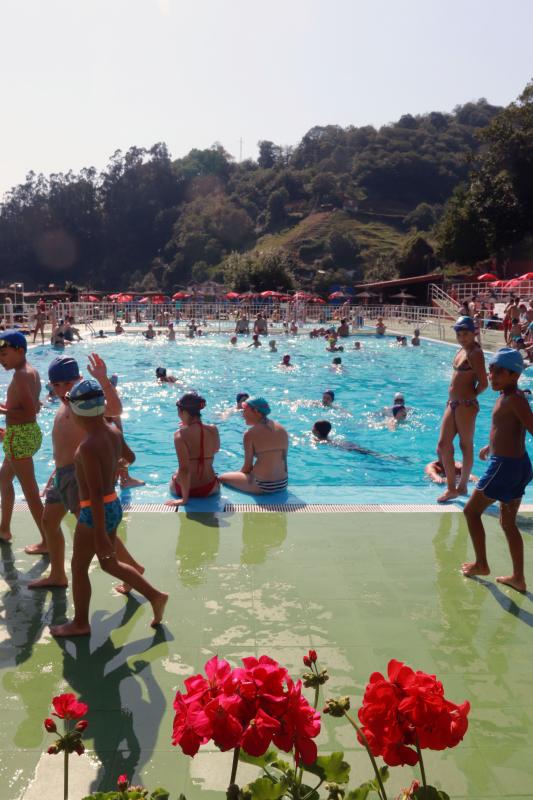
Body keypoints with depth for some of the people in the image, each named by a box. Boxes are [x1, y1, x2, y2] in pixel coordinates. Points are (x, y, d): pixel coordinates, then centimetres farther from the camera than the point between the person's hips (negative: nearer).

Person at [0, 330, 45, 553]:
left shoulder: (20, 375, -19)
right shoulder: (32, 371, 9)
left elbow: (30, 412, -25)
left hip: (19, 436, -10)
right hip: (31, 433, 10)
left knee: (30, 492, -2)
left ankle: (48, 541, 4)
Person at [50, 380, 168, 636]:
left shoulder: (88, 446, -26)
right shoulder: (114, 431, -1)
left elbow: (96, 493, -26)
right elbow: (130, 457, 19)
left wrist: (100, 535, -23)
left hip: (96, 511, -8)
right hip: (113, 506, 8)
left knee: (79, 566, 12)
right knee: (110, 564, 23)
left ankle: (80, 624, 26)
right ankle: (155, 596, 24)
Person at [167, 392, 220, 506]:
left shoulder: (180, 434, -21)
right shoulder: (213, 430, -10)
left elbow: (184, 469, -26)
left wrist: (185, 499, -19)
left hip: (182, 488, -3)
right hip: (210, 489, 3)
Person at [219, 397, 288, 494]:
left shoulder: (250, 433, -10)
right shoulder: (282, 430, 6)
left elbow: (248, 466, -6)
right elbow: (283, 459, 12)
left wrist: (240, 474, 15)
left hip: (263, 486, -7)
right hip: (283, 483, 7)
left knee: (222, 478, 12)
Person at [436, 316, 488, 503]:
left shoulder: (475, 353, -13)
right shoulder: (462, 350, 13)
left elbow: (483, 383, -18)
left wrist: (470, 396, -4)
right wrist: (453, 398, 11)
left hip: (466, 405, -9)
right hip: (453, 403, 9)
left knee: (466, 445, 5)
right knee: (443, 445, 8)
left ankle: (462, 486, 18)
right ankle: (451, 488, 16)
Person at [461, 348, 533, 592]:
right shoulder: (509, 396, 10)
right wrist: (491, 446, 34)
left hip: (504, 466, -9)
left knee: (471, 511, 7)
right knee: (508, 523, 17)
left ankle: (481, 564, 18)